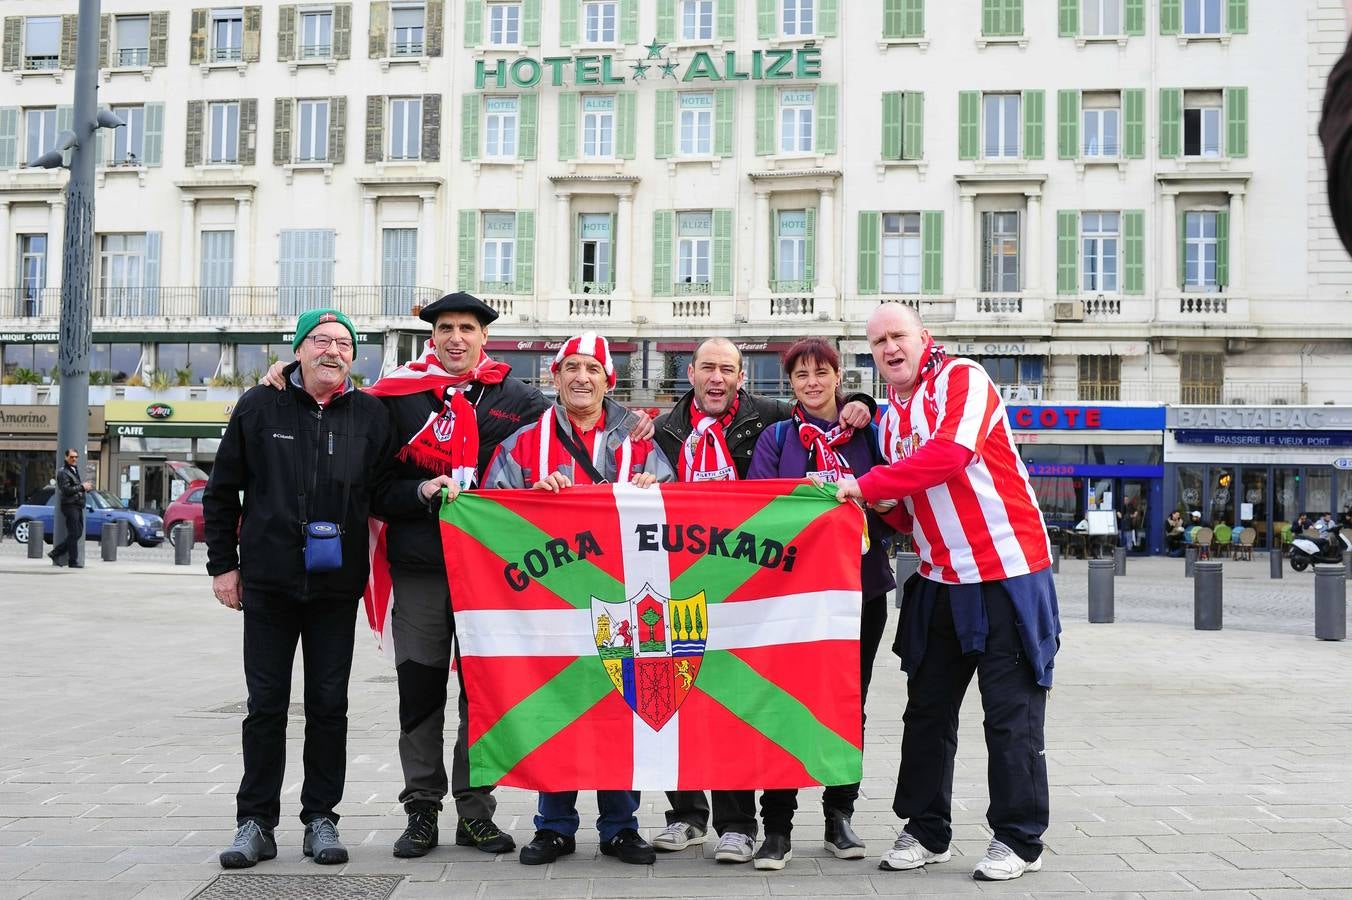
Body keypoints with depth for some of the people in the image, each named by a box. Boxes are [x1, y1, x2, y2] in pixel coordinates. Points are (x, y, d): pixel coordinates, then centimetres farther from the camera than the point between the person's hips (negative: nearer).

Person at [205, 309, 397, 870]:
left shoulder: (371, 414, 3)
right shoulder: (259, 407, 2)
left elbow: (385, 491, 8)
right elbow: (222, 493, 6)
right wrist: (223, 564, 4)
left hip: (336, 584, 1)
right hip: (268, 582, 0)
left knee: (329, 705, 6)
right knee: (266, 706, 5)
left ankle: (320, 818, 18)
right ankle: (256, 823, 16)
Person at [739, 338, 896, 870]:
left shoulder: (868, 432, 8)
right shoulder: (776, 438, 5)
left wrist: (868, 500, -11)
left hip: (861, 585, 2)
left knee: (849, 704, 9)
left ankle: (840, 817, 22)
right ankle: (777, 827, 3)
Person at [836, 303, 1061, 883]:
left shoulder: (963, 380, -9)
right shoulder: (892, 416, 14)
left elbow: (950, 452, -27)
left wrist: (867, 485, -24)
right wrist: (888, 510, -3)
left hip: (1008, 574, -7)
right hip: (939, 579, 8)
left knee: (1011, 713, 0)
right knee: (927, 709, 11)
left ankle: (1019, 840, 12)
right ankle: (926, 833, 23)